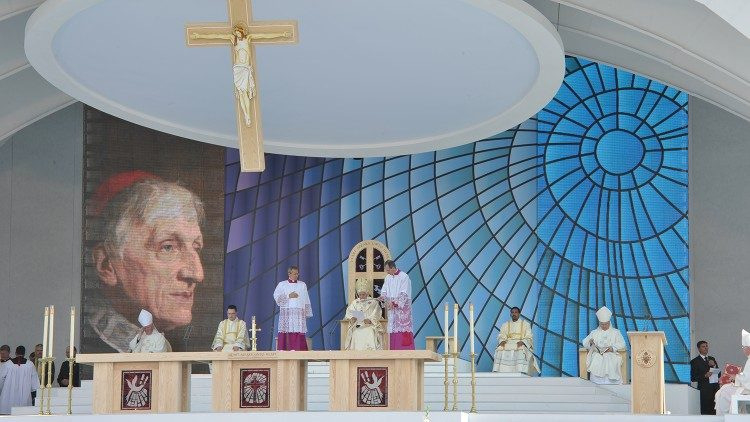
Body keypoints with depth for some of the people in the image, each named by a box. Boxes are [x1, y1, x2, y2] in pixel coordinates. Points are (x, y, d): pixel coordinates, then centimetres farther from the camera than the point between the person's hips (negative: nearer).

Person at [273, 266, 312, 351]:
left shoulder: (302, 285, 15)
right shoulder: (282, 284, 9)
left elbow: (306, 300, 13)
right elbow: (276, 296, -1)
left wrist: (307, 313, 6)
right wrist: (288, 296, -10)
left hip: (299, 313, 1)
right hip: (286, 313, -1)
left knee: (299, 333, -8)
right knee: (286, 333, -9)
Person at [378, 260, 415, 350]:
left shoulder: (404, 277, -10)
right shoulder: (388, 278, 11)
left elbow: (404, 294, -15)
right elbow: (384, 291, 12)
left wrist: (394, 303, -21)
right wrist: (383, 297, -10)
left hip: (402, 308, -6)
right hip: (392, 309, 6)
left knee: (403, 328, -10)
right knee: (393, 330, 3)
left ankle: (406, 350, -11)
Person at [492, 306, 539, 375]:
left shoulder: (525, 324, 11)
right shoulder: (505, 325, 19)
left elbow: (529, 338, 2)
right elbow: (501, 336, 11)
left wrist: (522, 342, -19)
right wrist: (502, 341, -13)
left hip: (520, 344, -2)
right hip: (508, 344, 2)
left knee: (521, 351, -37)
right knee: (499, 351, -30)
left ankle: (522, 372, -46)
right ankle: (496, 371, -36)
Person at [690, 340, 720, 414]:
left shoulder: (712, 359, 21)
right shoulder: (695, 361, 5)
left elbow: (718, 374, 18)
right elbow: (693, 378, -2)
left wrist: (714, 365, 0)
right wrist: (705, 376, -15)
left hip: (715, 388, 5)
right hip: (704, 389, -5)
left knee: (715, 411, -7)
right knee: (706, 411, -15)